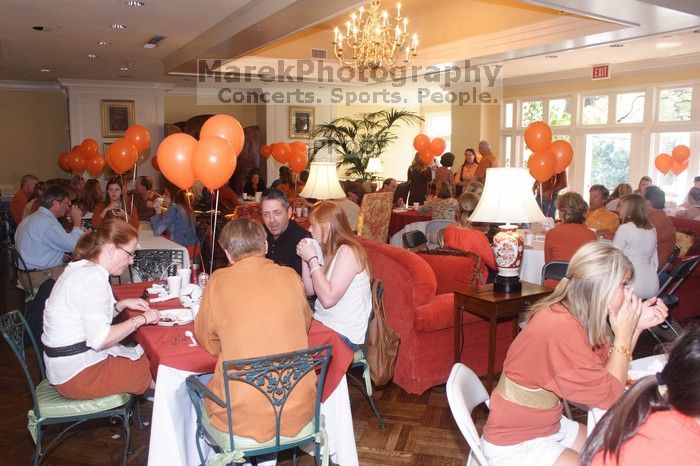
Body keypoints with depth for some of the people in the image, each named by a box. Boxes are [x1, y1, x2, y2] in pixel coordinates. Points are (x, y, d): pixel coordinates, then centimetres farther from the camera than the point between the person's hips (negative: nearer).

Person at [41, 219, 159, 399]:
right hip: (77, 376, -10)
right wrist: (140, 319, -19)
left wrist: (121, 305, 5)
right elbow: (99, 339, -29)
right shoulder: (93, 278, -23)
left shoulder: (82, 268, 8)